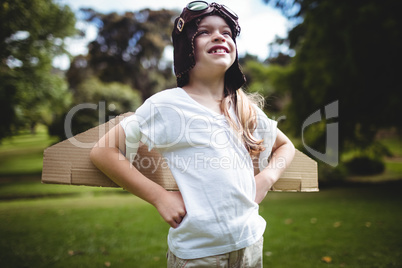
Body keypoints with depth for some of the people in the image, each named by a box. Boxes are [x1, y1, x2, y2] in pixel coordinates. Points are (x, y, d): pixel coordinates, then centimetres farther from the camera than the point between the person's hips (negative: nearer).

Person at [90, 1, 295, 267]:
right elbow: (102, 151, -10)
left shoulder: (246, 108, 5)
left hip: (250, 243, 5)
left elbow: (285, 146, 21)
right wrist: (159, 197, -15)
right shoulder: (165, 106, -9)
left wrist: (267, 178, 1)